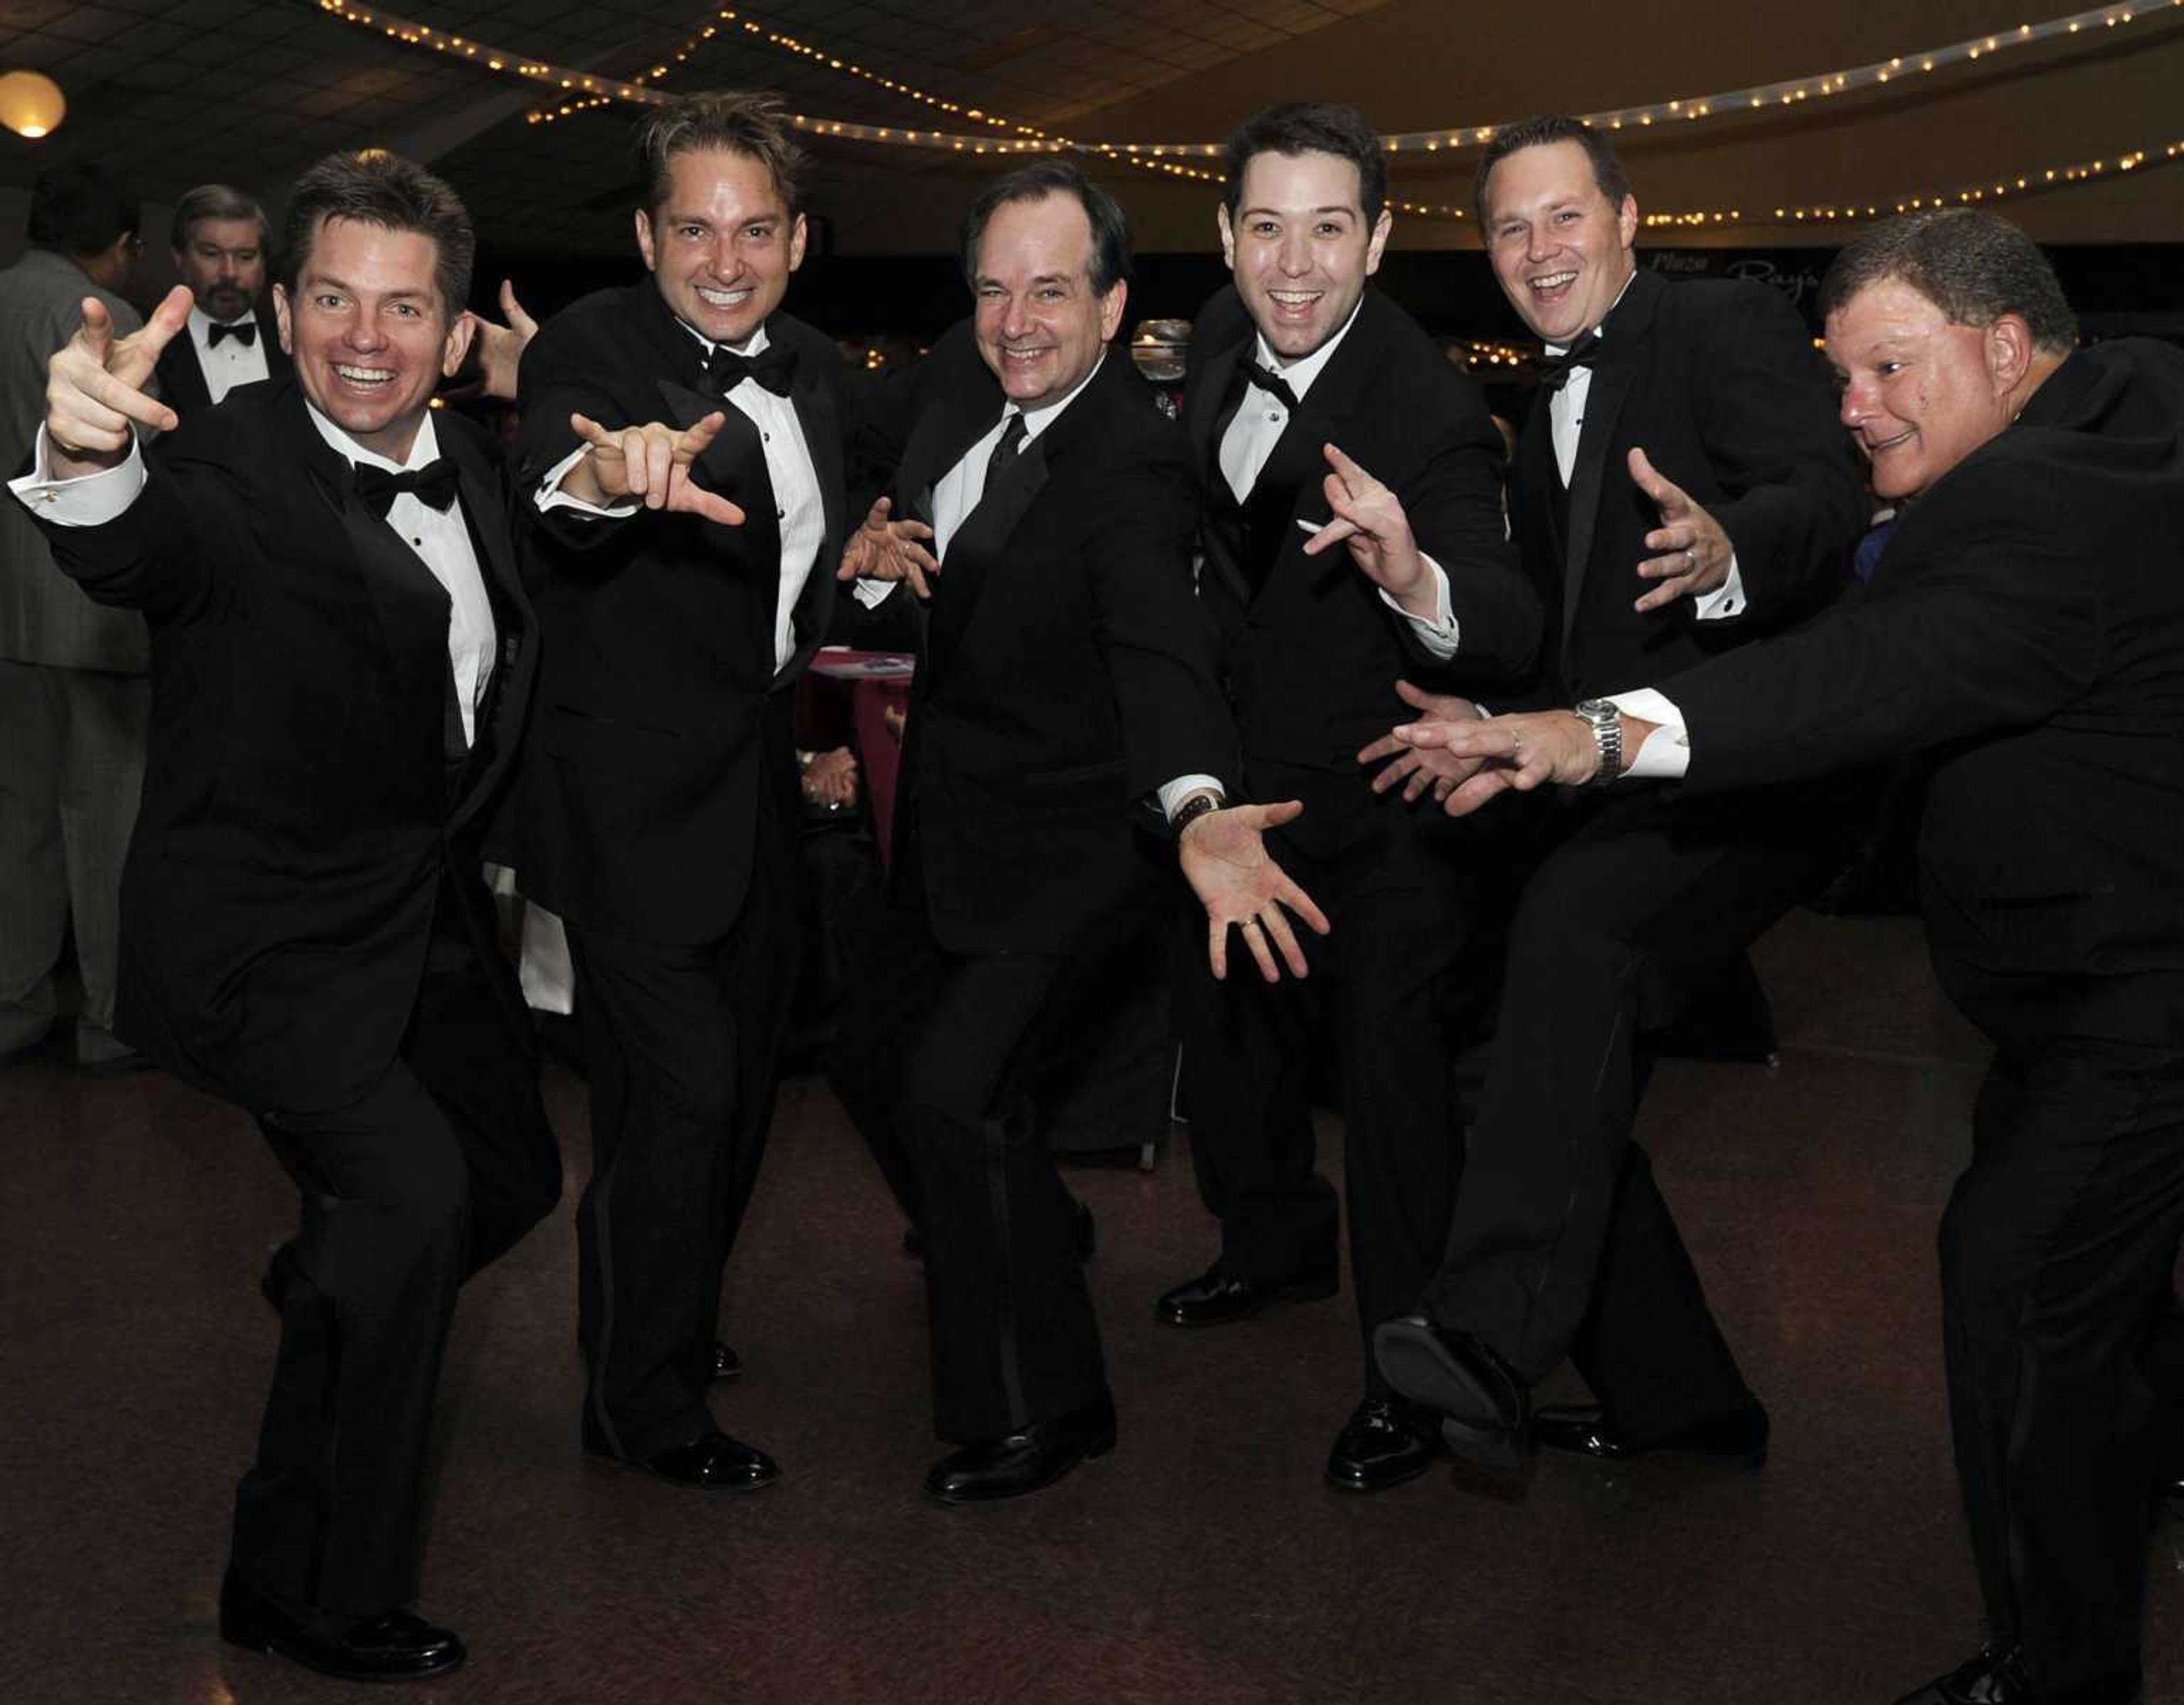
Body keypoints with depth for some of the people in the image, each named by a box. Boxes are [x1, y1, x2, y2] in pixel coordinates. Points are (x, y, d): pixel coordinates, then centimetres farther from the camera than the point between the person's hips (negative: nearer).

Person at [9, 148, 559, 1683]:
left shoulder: (470, 464, 1)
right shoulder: (229, 467, -20)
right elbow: (135, 553, -45)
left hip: (430, 916, 8)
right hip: (266, 935, -7)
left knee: (514, 1178, 19)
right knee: (409, 1184, -25)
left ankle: (332, 1306, 54)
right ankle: (316, 1597, -8)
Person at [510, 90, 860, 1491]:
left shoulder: (816, 372, 5)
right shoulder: (596, 349, -17)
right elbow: (549, 493, -41)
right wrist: (606, 474, -61)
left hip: (760, 792, 8)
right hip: (636, 802, -8)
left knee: (739, 1079, 19)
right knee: (680, 1090, -6)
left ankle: (675, 1318, 42)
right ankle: (646, 1405, 12)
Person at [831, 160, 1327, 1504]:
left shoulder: (1133, 466, -26)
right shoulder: (960, 376, -3)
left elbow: (1159, 647, -42)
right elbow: (899, 492, 17)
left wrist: (1198, 810, -60)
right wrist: (875, 545, -6)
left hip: (1067, 843, -8)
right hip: (951, 817, 8)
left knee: (957, 1088, -18)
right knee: (881, 1052, 18)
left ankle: (1042, 1410, 2)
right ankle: (1030, 1237, 47)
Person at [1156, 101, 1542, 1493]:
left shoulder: (1430, 414, -29)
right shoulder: (1227, 335, -8)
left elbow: (1508, 642, -42)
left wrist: (1413, 576, -63)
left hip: (1385, 799, -7)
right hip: (1248, 768, 8)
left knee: (1390, 1054, -4)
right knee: (1223, 1019, 22)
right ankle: (1277, 1243, 48)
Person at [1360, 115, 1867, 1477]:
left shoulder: (1731, 326, -1)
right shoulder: (1550, 416, 24)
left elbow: (1833, 506, -19)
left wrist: (1726, 551, -41)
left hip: (1745, 778, -9)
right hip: (1610, 803, 9)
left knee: (1575, 927, -37)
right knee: (1558, 1093, 9)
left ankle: (1488, 1339, -43)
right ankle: (1678, 1402, 26)